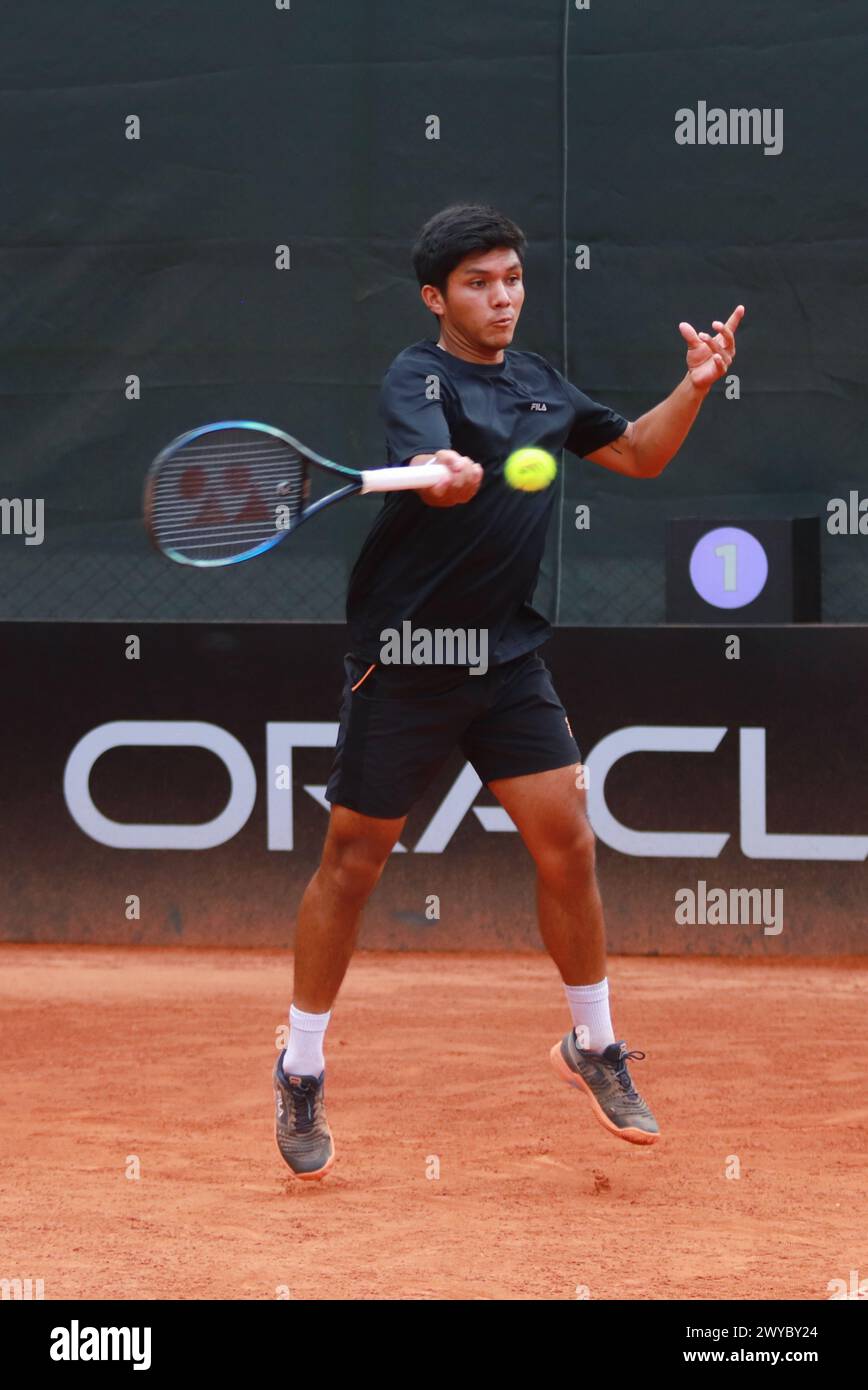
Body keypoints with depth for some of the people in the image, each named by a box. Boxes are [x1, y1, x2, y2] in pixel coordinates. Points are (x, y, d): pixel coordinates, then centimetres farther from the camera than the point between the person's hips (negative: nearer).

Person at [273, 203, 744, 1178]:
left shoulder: (540, 385, 10)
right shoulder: (416, 377, -11)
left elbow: (637, 454, 21)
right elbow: (437, 468, -32)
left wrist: (696, 385, 5)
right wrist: (448, 470, -55)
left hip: (508, 655, 5)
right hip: (403, 658, -5)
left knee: (566, 843, -2)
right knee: (353, 860, 1)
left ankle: (591, 1046, 17)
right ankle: (300, 1076, 14)